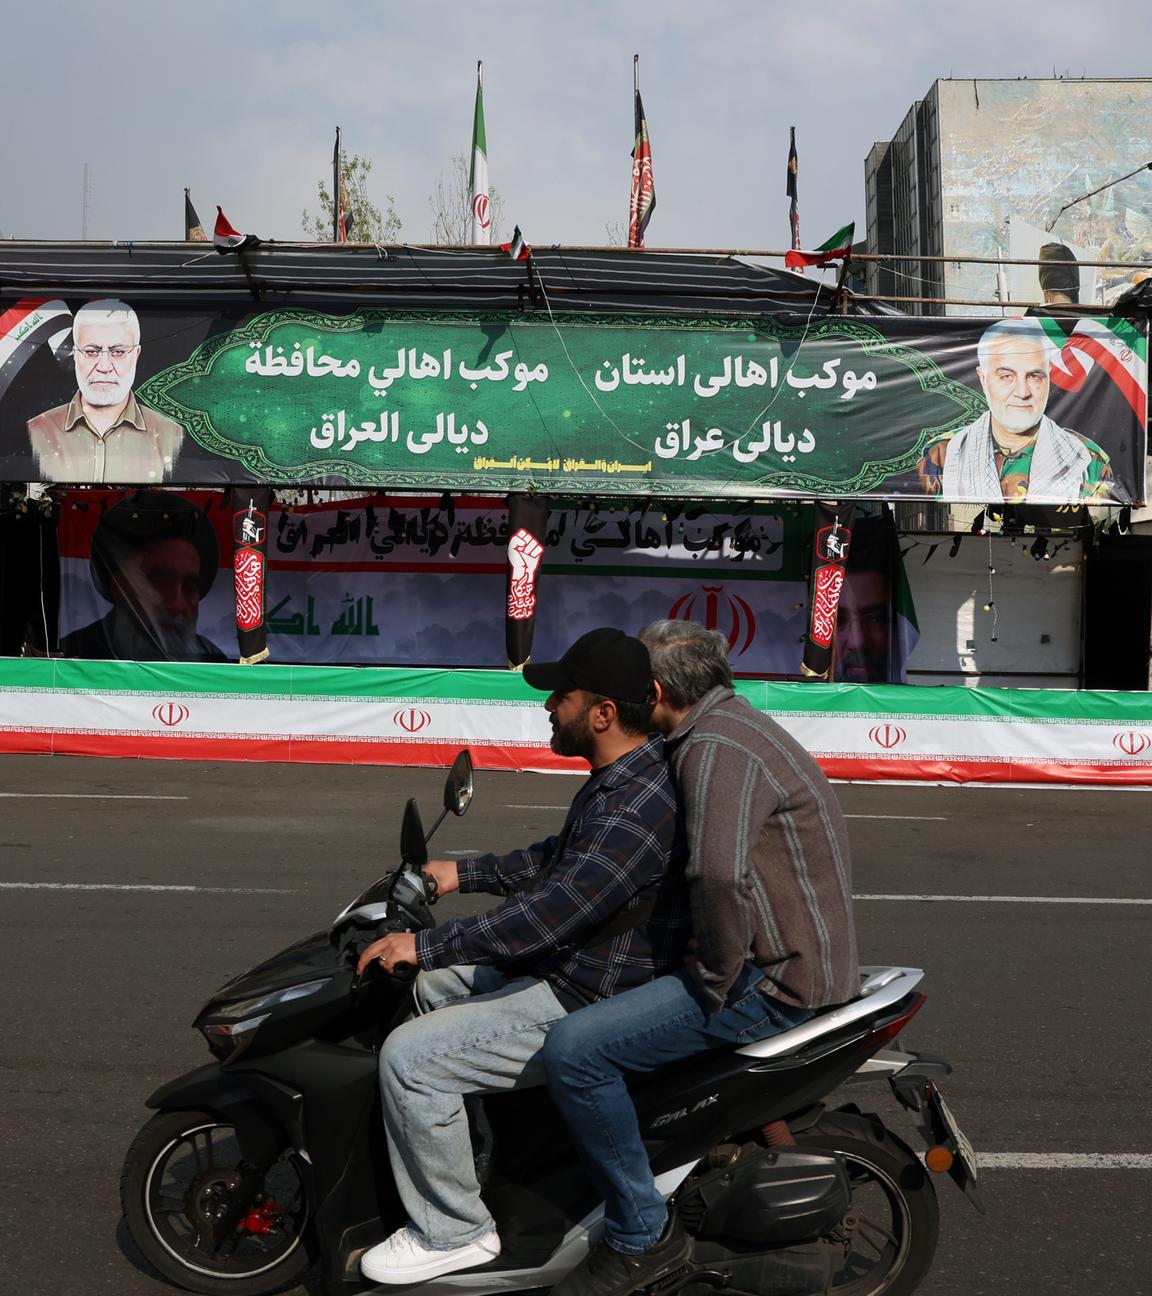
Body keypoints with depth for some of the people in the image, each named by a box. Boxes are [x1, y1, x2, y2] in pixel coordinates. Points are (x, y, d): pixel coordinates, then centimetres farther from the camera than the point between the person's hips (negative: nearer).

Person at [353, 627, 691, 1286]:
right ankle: (463, 1148, 36)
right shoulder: (625, 775, 4)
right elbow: (558, 858, 19)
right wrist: (464, 873, 17)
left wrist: (425, 945, -23)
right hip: (563, 963, 11)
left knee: (409, 1057, -14)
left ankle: (452, 1232, 3)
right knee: (434, 985, 23)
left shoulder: (638, 811, -30)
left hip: (585, 1003, -11)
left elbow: (548, 913, -31)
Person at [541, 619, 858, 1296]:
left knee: (574, 1049, -19)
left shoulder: (716, 747, -20)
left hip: (772, 980, -11)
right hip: (791, 954, 11)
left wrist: (716, 979, -23)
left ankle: (641, 1235, -5)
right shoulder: (732, 722, 14)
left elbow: (719, 872, -38)